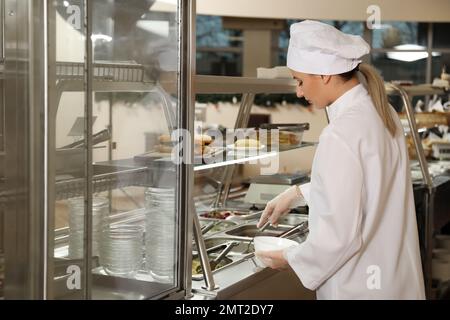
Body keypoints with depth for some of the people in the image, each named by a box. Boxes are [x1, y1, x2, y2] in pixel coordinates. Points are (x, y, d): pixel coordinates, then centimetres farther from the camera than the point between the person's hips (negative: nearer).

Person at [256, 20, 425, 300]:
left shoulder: (341, 135, -25)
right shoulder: (381, 112, 2)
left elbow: (340, 233, -23)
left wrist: (291, 259, -8)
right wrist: (298, 193, 16)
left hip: (360, 286, -8)